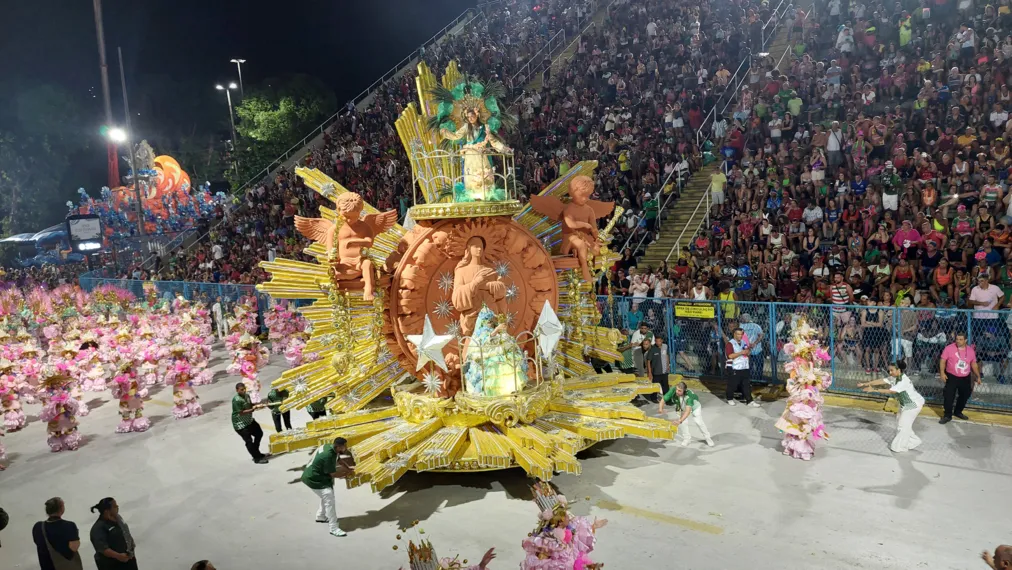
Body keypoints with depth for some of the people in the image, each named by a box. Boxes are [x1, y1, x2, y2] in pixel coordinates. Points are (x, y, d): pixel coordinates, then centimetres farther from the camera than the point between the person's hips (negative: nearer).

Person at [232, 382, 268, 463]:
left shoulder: (246, 395, 0)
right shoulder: (236, 400, -26)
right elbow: (241, 412, -28)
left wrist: (258, 405, -4)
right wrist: (254, 409, -30)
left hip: (249, 420, 10)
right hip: (240, 424, -10)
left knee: (259, 433, 20)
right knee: (249, 441, -2)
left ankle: (256, 452, 36)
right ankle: (257, 458, 11)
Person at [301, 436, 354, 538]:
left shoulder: (331, 447, -5)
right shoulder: (328, 456, -34)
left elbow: (338, 459, 14)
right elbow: (333, 474, -25)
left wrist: (348, 467, 3)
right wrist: (346, 473, -10)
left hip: (319, 476, 10)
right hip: (314, 479, -10)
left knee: (326, 496, 27)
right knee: (329, 499, -13)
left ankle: (321, 516, 47)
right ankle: (334, 528, -9)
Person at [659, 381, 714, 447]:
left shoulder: (689, 395, -47)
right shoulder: (673, 391, -39)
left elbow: (688, 411, -53)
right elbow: (663, 400, -35)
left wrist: (680, 421, -65)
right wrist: (660, 408, -56)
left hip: (694, 406, -3)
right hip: (683, 407, 3)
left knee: (699, 422, 1)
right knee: (683, 422, -8)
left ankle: (707, 437, 25)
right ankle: (686, 439, 14)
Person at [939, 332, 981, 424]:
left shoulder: (970, 350, 1)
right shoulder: (949, 348, -11)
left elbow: (974, 364, 12)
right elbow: (943, 361, -8)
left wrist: (978, 376, 10)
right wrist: (942, 372, -19)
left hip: (965, 378, 4)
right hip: (952, 377, -4)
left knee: (964, 396, 16)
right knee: (949, 396, -8)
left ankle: (958, 412, 36)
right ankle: (947, 415, 1)